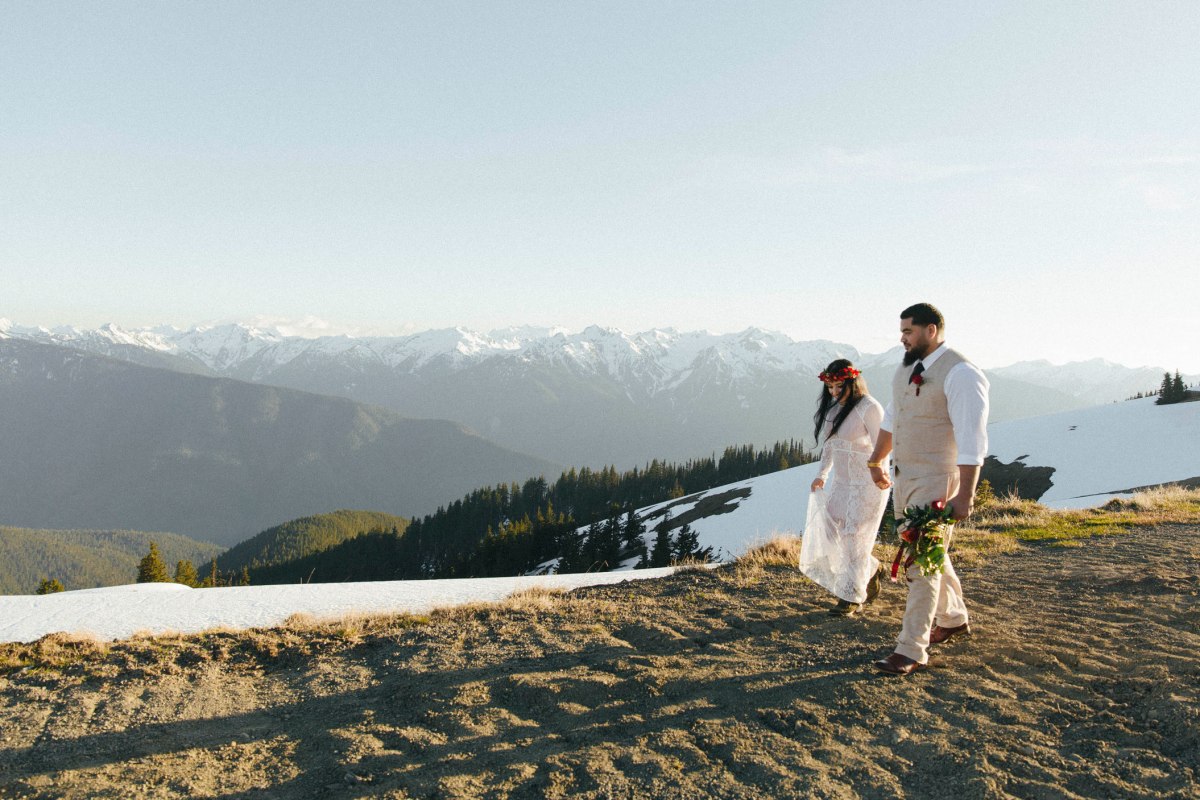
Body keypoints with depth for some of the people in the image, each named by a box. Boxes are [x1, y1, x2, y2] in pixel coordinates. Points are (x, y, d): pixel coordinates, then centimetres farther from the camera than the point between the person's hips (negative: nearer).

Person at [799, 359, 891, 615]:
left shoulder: (869, 408, -15)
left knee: (854, 539, -4)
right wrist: (822, 474, 11)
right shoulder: (835, 407, 10)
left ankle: (851, 598, 8)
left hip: (866, 486, -8)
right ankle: (871, 571, 28)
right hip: (841, 483, 8)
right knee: (829, 532, 8)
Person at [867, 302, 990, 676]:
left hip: (937, 483, -9)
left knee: (923, 564, -6)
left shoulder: (960, 374, -18)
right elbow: (891, 418, 23)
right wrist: (876, 460, 31)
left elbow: (972, 441, -22)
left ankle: (911, 651, 0)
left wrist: (965, 495, -25)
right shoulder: (907, 368, 9)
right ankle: (953, 618, 41)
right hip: (905, 478, 9)